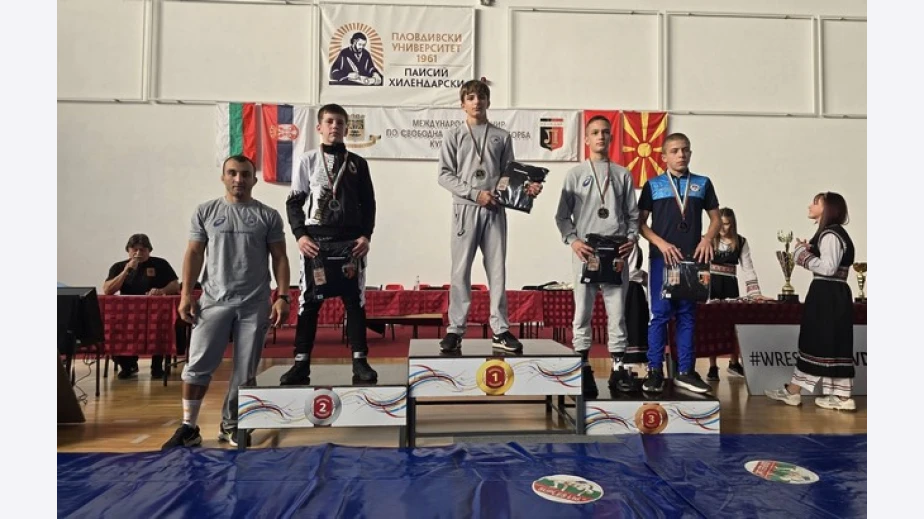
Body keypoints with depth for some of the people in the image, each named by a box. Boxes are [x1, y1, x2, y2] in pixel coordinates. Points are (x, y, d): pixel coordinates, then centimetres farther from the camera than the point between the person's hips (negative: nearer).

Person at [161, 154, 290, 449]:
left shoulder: (268, 216, 4)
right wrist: (186, 295, -2)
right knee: (198, 365, 0)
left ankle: (230, 426, 21)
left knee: (245, 371, 6)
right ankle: (188, 427, 14)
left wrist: (282, 296, -6)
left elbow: (280, 258, 3)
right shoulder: (205, 212, 7)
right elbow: (194, 254, 7)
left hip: (255, 305, 0)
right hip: (213, 301, 1)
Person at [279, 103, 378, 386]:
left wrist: (366, 235, -5)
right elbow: (294, 202, 5)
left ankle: (360, 361, 7)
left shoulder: (357, 163, 9)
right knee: (309, 301, 2)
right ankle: (301, 363, 8)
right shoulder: (308, 161, 6)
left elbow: (368, 203, 8)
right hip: (315, 240, 0)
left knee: (354, 300, 2)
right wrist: (300, 235, -7)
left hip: (351, 241, 1)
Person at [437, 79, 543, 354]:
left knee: (497, 271, 3)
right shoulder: (453, 136, 7)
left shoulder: (502, 137, 12)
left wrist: (527, 187, -9)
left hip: (495, 210, 2)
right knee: (460, 271, -1)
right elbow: (445, 175, 0)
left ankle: (500, 331, 9)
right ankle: (455, 330, 6)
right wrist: (475, 193, -12)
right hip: (465, 209, -1)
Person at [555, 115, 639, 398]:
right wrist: (573, 241, -9)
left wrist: (632, 239, -3)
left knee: (617, 311, 3)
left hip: (616, 253, 1)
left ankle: (618, 367, 10)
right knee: (583, 312, 2)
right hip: (585, 252, -1)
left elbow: (633, 214, 14)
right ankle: (583, 369, 9)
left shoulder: (623, 175, 13)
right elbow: (562, 215, 5)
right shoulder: (575, 174, 8)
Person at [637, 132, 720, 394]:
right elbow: (641, 222, 4)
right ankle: (655, 371, 5)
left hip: (693, 258, 2)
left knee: (688, 315, 7)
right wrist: (661, 243, -10)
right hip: (662, 257, -2)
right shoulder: (653, 185, 5)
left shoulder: (703, 183, 10)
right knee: (660, 314, -2)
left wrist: (708, 239, -5)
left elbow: (715, 219, 14)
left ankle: (685, 371, 14)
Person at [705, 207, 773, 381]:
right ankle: (712, 367, 8)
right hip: (710, 286, -2)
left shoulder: (741, 242, 3)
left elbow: (748, 269, 0)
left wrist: (755, 293, -8)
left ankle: (734, 363, 26)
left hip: (730, 286, 2)